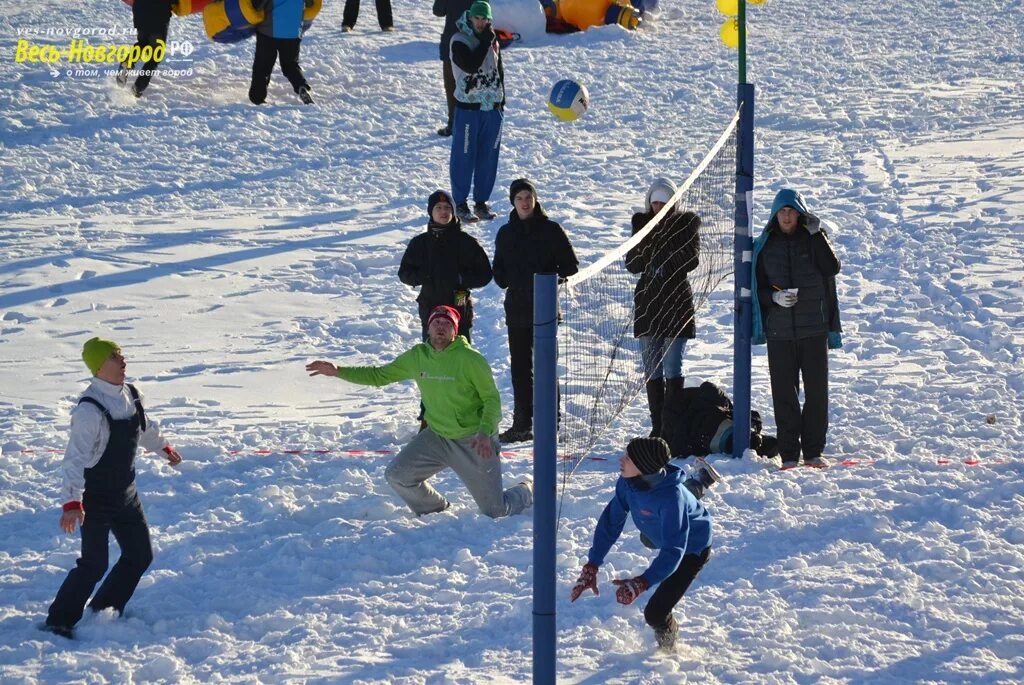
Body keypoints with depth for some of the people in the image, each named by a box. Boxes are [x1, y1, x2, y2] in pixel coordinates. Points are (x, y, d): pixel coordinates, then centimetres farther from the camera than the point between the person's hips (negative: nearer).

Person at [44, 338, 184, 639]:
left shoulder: (129, 394, 0)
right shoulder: (89, 410, -26)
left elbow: (145, 426, 23)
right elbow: (76, 457, -31)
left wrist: (164, 447, 40)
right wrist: (72, 502, -40)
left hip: (125, 493, 8)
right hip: (95, 497, -8)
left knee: (140, 555, 12)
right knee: (94, 563, -10)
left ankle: (104, 610, 26)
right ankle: (59, 621, 3)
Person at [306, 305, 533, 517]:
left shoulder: (470, 359, -18)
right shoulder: (417, 357, -3)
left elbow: (492, 398, -12)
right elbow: (380, 375, 7)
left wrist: (485, 433, -28)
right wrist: (338, 371, -1)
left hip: (474, 443, -5)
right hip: (437, 437, 5)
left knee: (495, 513, 1)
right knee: (397, 475, -8)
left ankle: (531, 490, 35)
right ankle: (436, 513, 18)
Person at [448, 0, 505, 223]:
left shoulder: (492, 41, 10)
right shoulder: (459, 41, -9)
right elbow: (470, 65, -24)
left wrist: (501, 99, 15)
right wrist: (486, 42, -18)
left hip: (492, 106, 6)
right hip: (468, 106, -6)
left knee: (488, 156, 8)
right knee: (464, 156, -2)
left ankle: (481, 201, 16)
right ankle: (460, 203, 4)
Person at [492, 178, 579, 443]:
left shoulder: (551, 231, -2)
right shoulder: (506, 234, 11)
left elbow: (570, 266, 0)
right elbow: (499, 269, 19)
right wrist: (505, 280, -2)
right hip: (516, 309, 4)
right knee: (520, 367, 7)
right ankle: (522, 424, 12)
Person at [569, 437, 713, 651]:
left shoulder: (670, 497, -44)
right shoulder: (627, 483, -24)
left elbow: (673, 551, -47)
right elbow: (610, 521, -15)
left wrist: (641, 584, -60)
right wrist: (591, 567, -22)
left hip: (694, 550, -7)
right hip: (661, 537, 7)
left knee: (655, 614, -13)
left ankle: (668, 649, 19)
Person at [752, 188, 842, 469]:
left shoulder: (814, 240, 5)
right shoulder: (765, 246, 7)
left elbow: (832, 268, -12)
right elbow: (757, 287, 9)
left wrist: (816, 234, -16)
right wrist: (774, 297, -11)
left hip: (814, 329, 0)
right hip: (779, 329, 0)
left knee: (817, 390, 0)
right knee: (784, 392, -1)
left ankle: (813, 451, 8)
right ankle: (789, 454, 3)